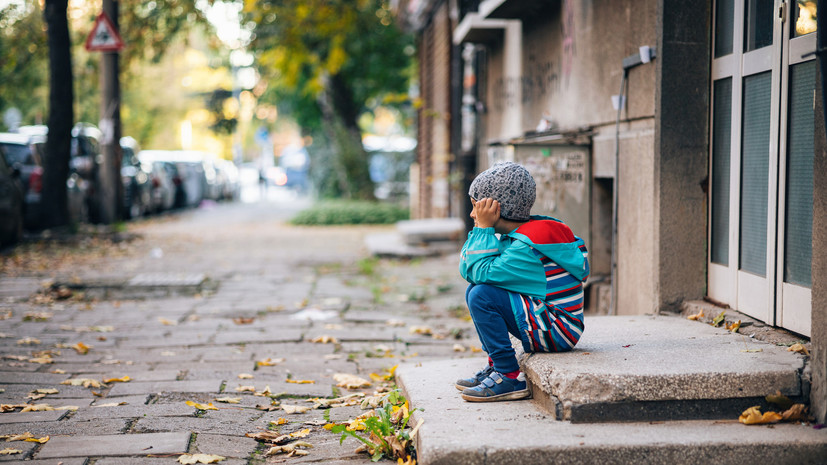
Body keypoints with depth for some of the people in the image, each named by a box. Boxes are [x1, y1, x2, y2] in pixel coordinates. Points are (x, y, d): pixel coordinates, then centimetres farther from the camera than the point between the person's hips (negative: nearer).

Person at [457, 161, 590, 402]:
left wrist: (484, 227, -18)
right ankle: (496, 365, 14)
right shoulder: (512, 237, 9)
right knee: (473, 290, 14)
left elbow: (482, 271, -27)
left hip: (557, 331, -10)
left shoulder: (529, 245, -21)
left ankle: (511, 378, -16)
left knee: (482, 296, -22)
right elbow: (468, 270, 8)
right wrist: (480, 229, 1)